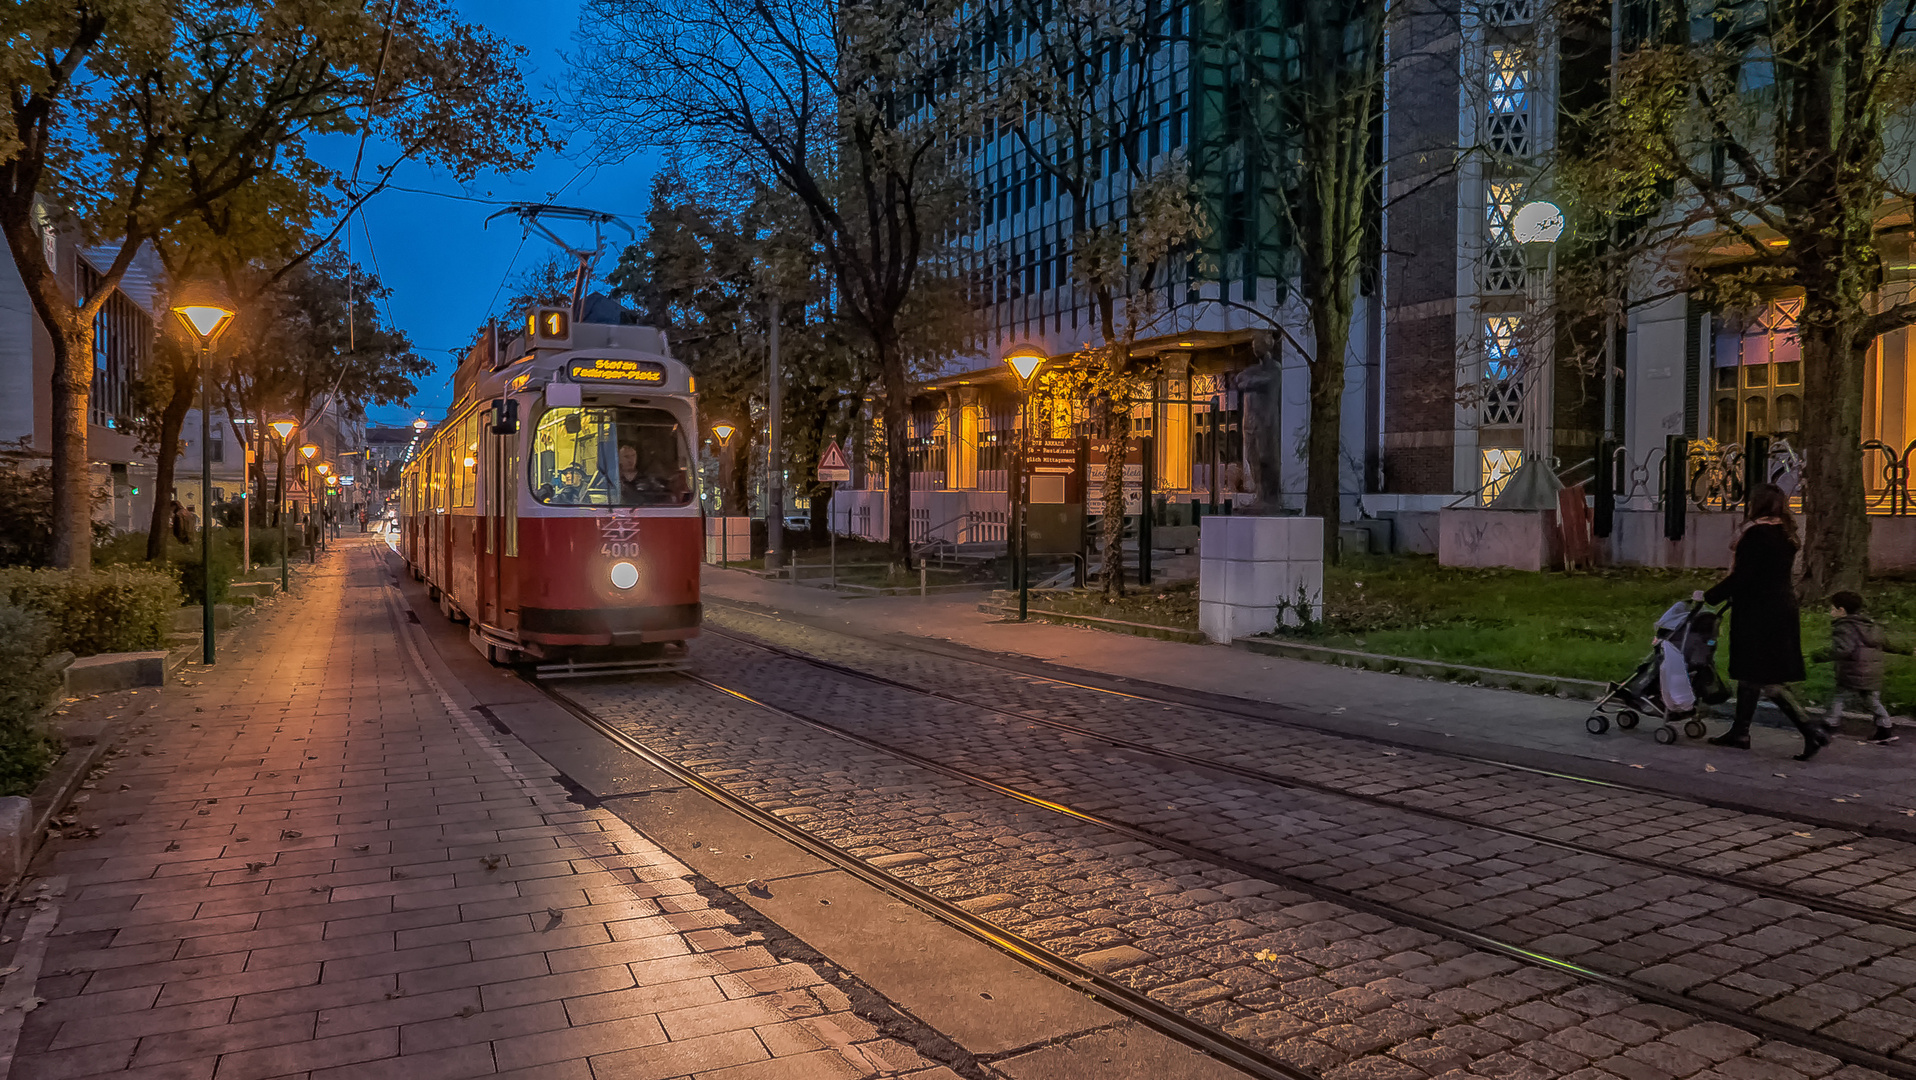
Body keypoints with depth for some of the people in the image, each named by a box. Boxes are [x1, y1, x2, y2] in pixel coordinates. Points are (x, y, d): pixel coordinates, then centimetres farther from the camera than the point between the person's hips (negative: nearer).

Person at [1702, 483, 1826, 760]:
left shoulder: (1755, 534, -17)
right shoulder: (1784, 534, 11)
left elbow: (1740, 578, -20)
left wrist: (1708, 597, -9)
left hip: (1759, 616, -9)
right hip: (1781, 611, 9)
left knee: (1766, 680, -5)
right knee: (1750, 674, 16)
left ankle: (1811, 732, -8)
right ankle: (1740, 731, 22)